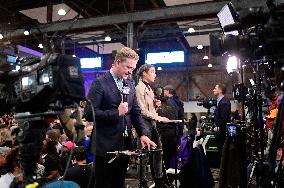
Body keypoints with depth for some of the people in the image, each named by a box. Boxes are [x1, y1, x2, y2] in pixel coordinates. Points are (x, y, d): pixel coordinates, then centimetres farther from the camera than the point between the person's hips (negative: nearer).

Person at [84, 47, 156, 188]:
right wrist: (116, 113, -20)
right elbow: (89, 114, -16)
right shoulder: (100, 83, -10)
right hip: (106, 147, -6)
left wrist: (142, 134, 0)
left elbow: (136, 112, 12)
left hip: (125, 145, 6)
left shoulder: (130, 85, 10)